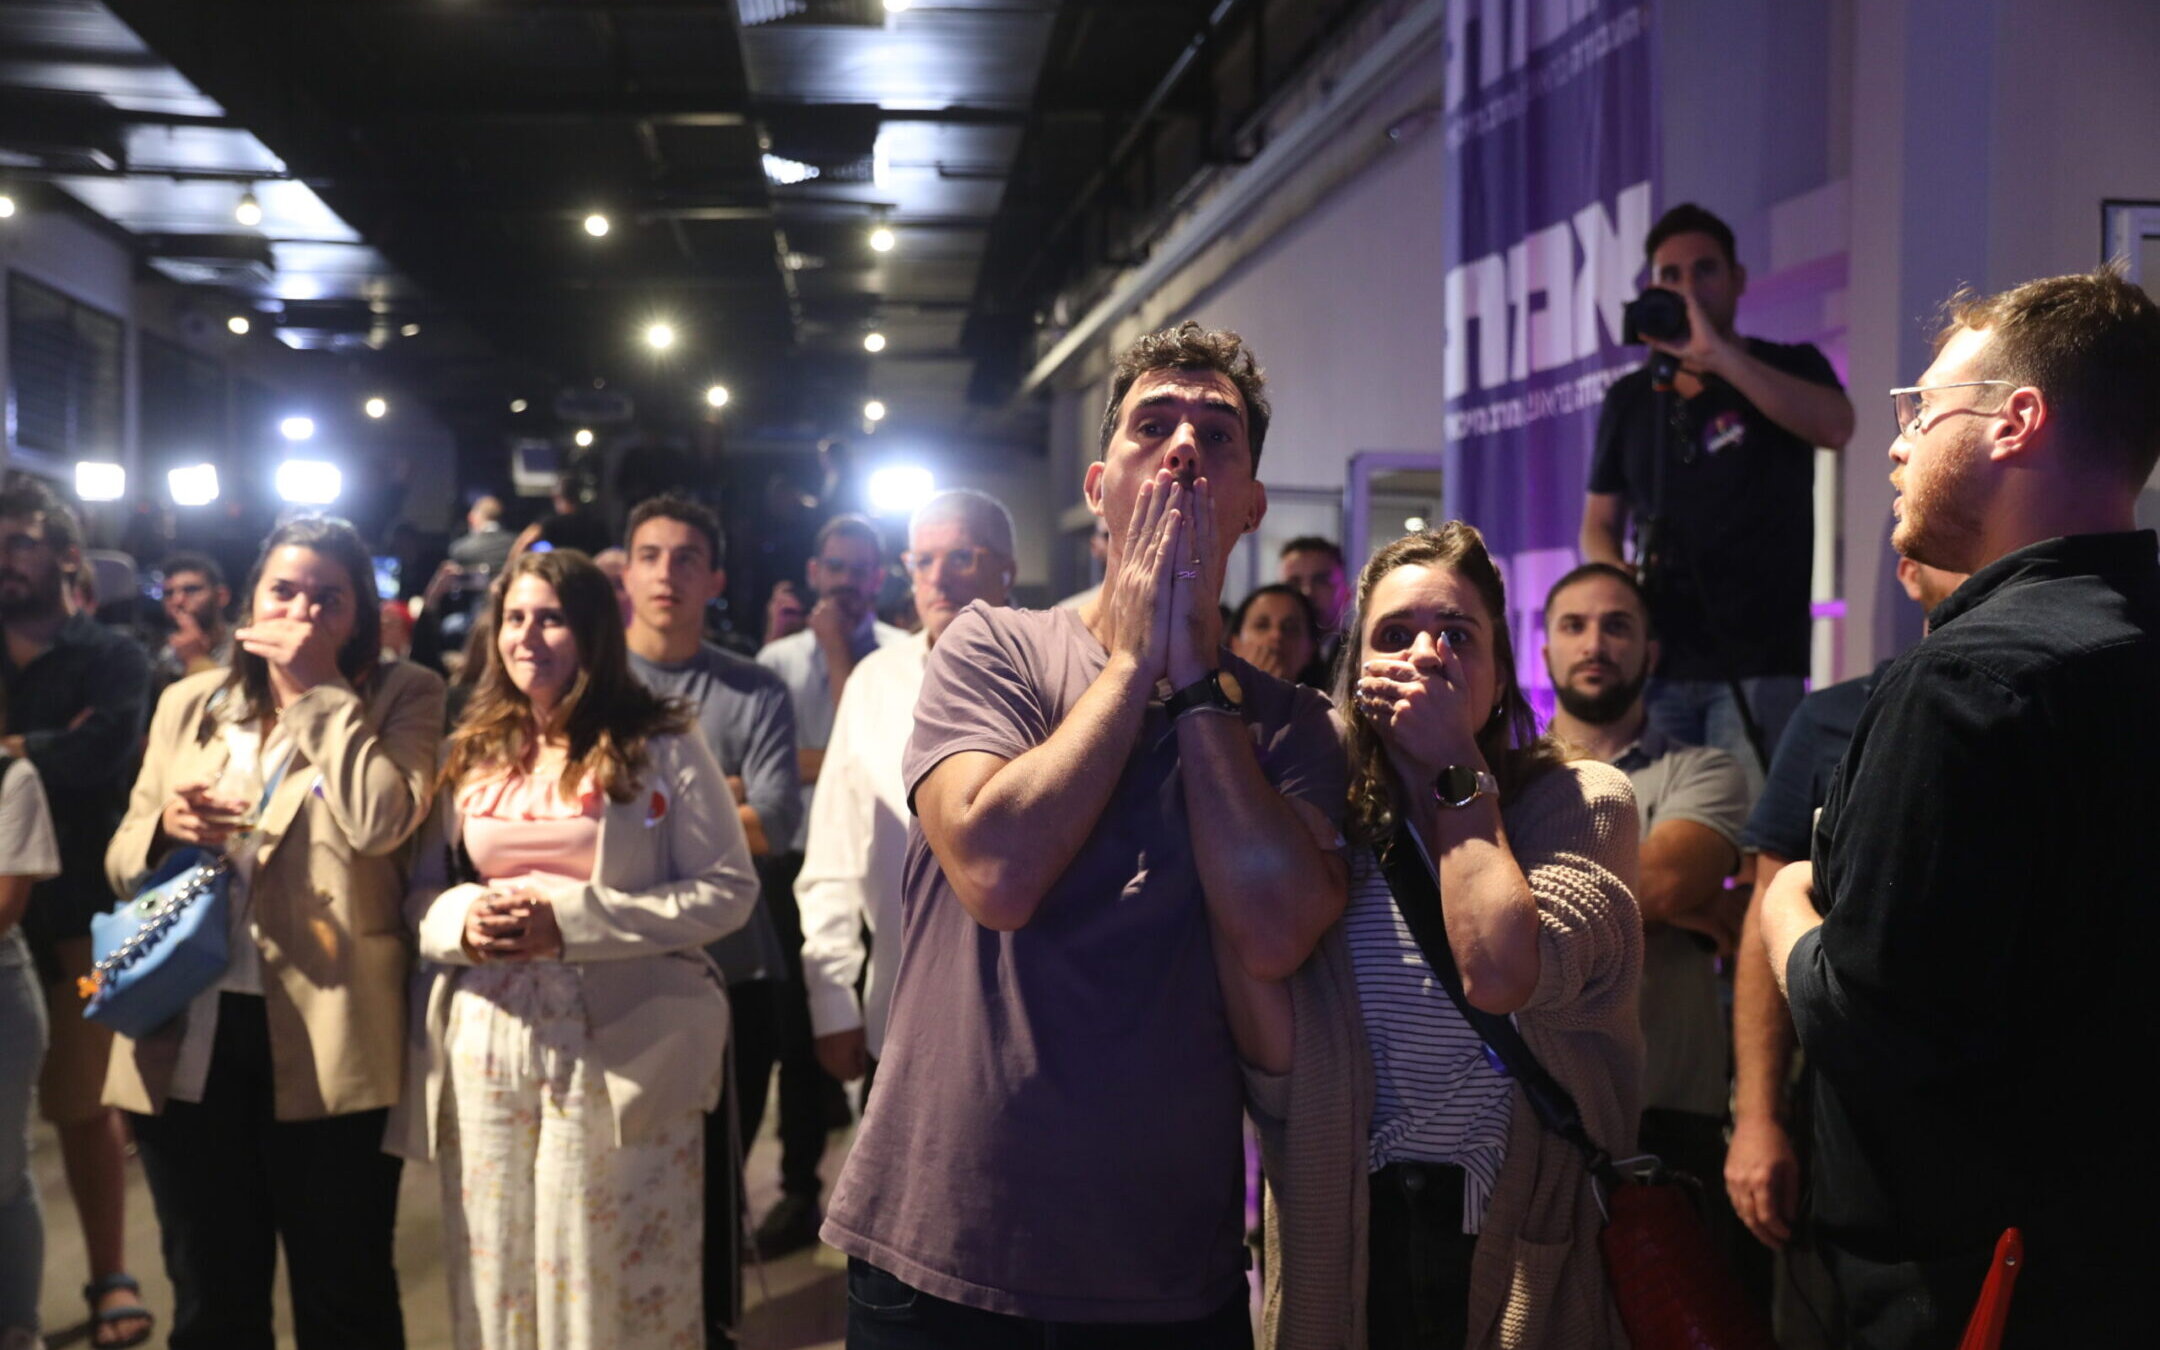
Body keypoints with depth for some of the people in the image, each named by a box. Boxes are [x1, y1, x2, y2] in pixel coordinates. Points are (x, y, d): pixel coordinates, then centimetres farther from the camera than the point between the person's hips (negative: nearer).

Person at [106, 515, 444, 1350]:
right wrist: (165, 829, -9)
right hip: (187, 1036, 4)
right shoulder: (189, 703, 11)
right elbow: (122, 861, 13)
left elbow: (382, 822, -19)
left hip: (326, 1039, -4)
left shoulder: (401, 697, -1)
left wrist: (320, 686, -13)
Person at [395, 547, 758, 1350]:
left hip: (621, 1049, -4)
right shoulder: (468, 755, 12)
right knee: (493, 1279, 11)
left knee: (619, 1281, 2)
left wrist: (570, 921, -16)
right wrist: (461, 920, -10)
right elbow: (416, 888, 15)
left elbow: (728, 889, -8)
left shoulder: (662, 747, -2)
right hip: (485, 1048, 4)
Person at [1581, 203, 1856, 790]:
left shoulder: (1789, 368, 7)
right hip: (1654, 661, 3)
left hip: (1756, 663, -3)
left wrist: (1716, 353, -22)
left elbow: (1835, 426, -17)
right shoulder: (1629, 399, 16)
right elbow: (1599, 524, 19)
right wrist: (1615, 574, -4)